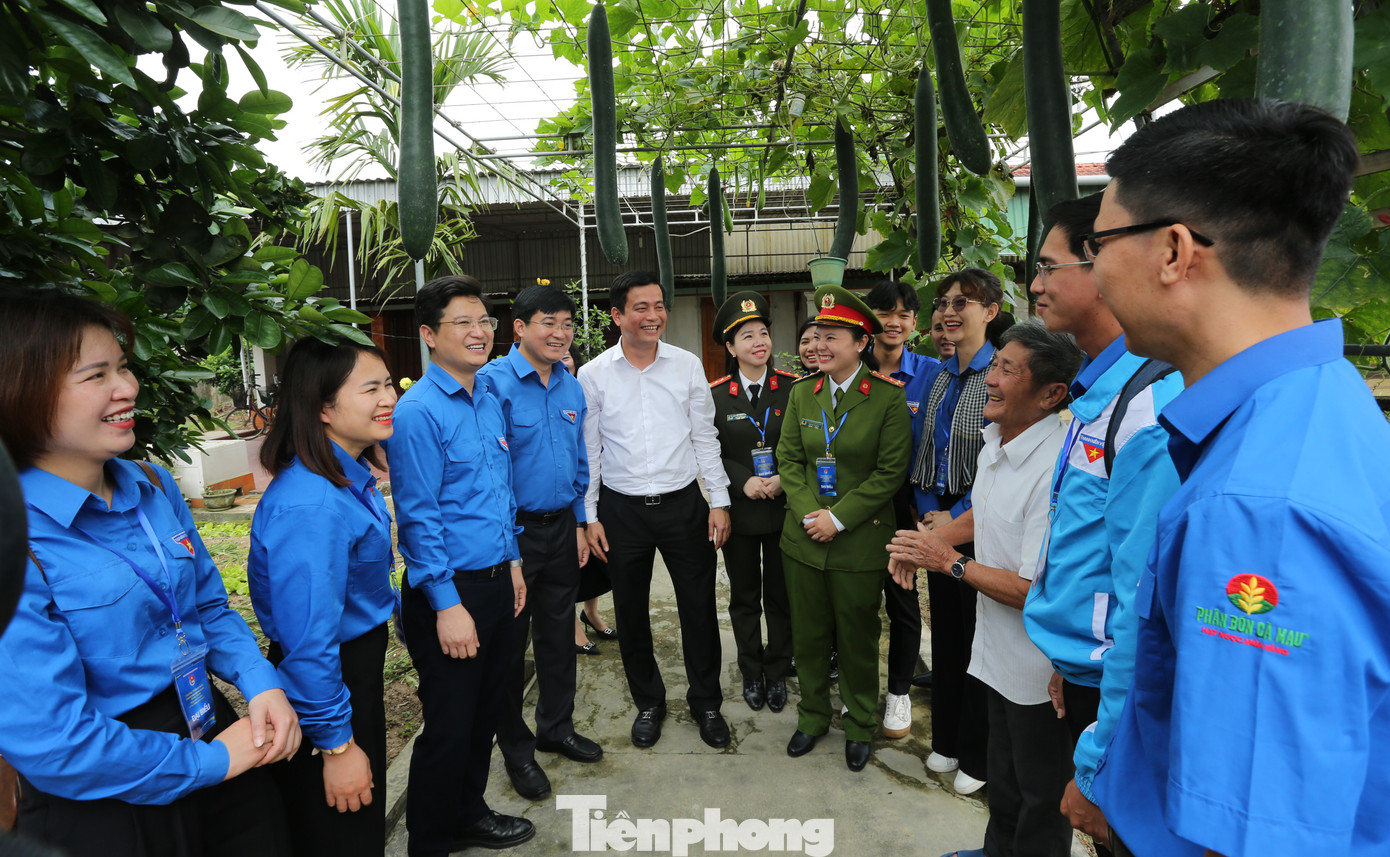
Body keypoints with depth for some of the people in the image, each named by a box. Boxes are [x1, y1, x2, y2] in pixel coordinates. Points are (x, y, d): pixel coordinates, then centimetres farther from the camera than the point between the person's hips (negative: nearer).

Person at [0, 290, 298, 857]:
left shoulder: (153, 487, 0)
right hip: (104, 812, -6)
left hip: (214, 725, 6)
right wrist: (209, 762, -13)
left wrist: (262, 684, -8)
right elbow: (50, 742, -22)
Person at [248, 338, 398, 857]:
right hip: (322, 692, -9)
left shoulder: (352, 477, 0)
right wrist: (336, 745, -21)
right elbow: (307, 643, -28)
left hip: (359, 669, 9)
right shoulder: (310, 506, -30)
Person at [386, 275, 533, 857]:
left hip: (495, 582, 8)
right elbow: (418, 518, -18)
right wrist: (447, 605, -19)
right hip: (448, 590, -8)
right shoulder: (419, 412, -16)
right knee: (449, 727, 6)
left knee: (487, 711, 21)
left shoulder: (490, 403, 9)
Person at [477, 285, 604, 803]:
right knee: (509, 641, 8)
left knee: (558, 633, 18)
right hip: (512, 529, -6)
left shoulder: (572, 387, 7)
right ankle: (516, 751, 27)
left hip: (561, 526, 6)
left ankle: (557, 728, 38)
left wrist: (579, 523, 12)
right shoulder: (493, 382, -15)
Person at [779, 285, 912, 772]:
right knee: (807, 636, 15)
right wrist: (809, 513, -9)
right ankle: (812, 718, 36)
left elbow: (890, 472, -10)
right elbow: (789, 459, 5)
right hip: (804, 539, 4)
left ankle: (859, 727, 33)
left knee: (857, 639, 11)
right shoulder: (802, 393, 4)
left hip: (861, 543, -3)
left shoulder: (889, 398, -9)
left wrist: (838, 518, -14)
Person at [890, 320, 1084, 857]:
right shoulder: (997, 440, 1)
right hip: (999, 653, 9)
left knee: (1040, 798, 16)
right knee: (1003, 782, 29)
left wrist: (948, 562, -17)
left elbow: (1034, 591, -28)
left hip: (1041, 670, -9)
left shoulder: (1055, 471, -30)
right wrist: (935, 538, 1)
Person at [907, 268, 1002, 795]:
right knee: (945, 628, 17)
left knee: (977, 634, 6)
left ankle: (977, 757, 26)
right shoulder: (939, 375, 9)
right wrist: (928, 509, 0)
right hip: (940, 520, 6)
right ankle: (946, 741, 34)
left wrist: (960, 516, -16)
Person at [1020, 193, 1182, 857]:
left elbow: (1146, 600, -26)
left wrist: (1099, 766, -20)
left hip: (1121, 695, -8)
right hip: (1083, 676, 8)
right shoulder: (1097, 391, 6)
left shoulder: (1151, 405, -25)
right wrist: (1068, 663, 16)